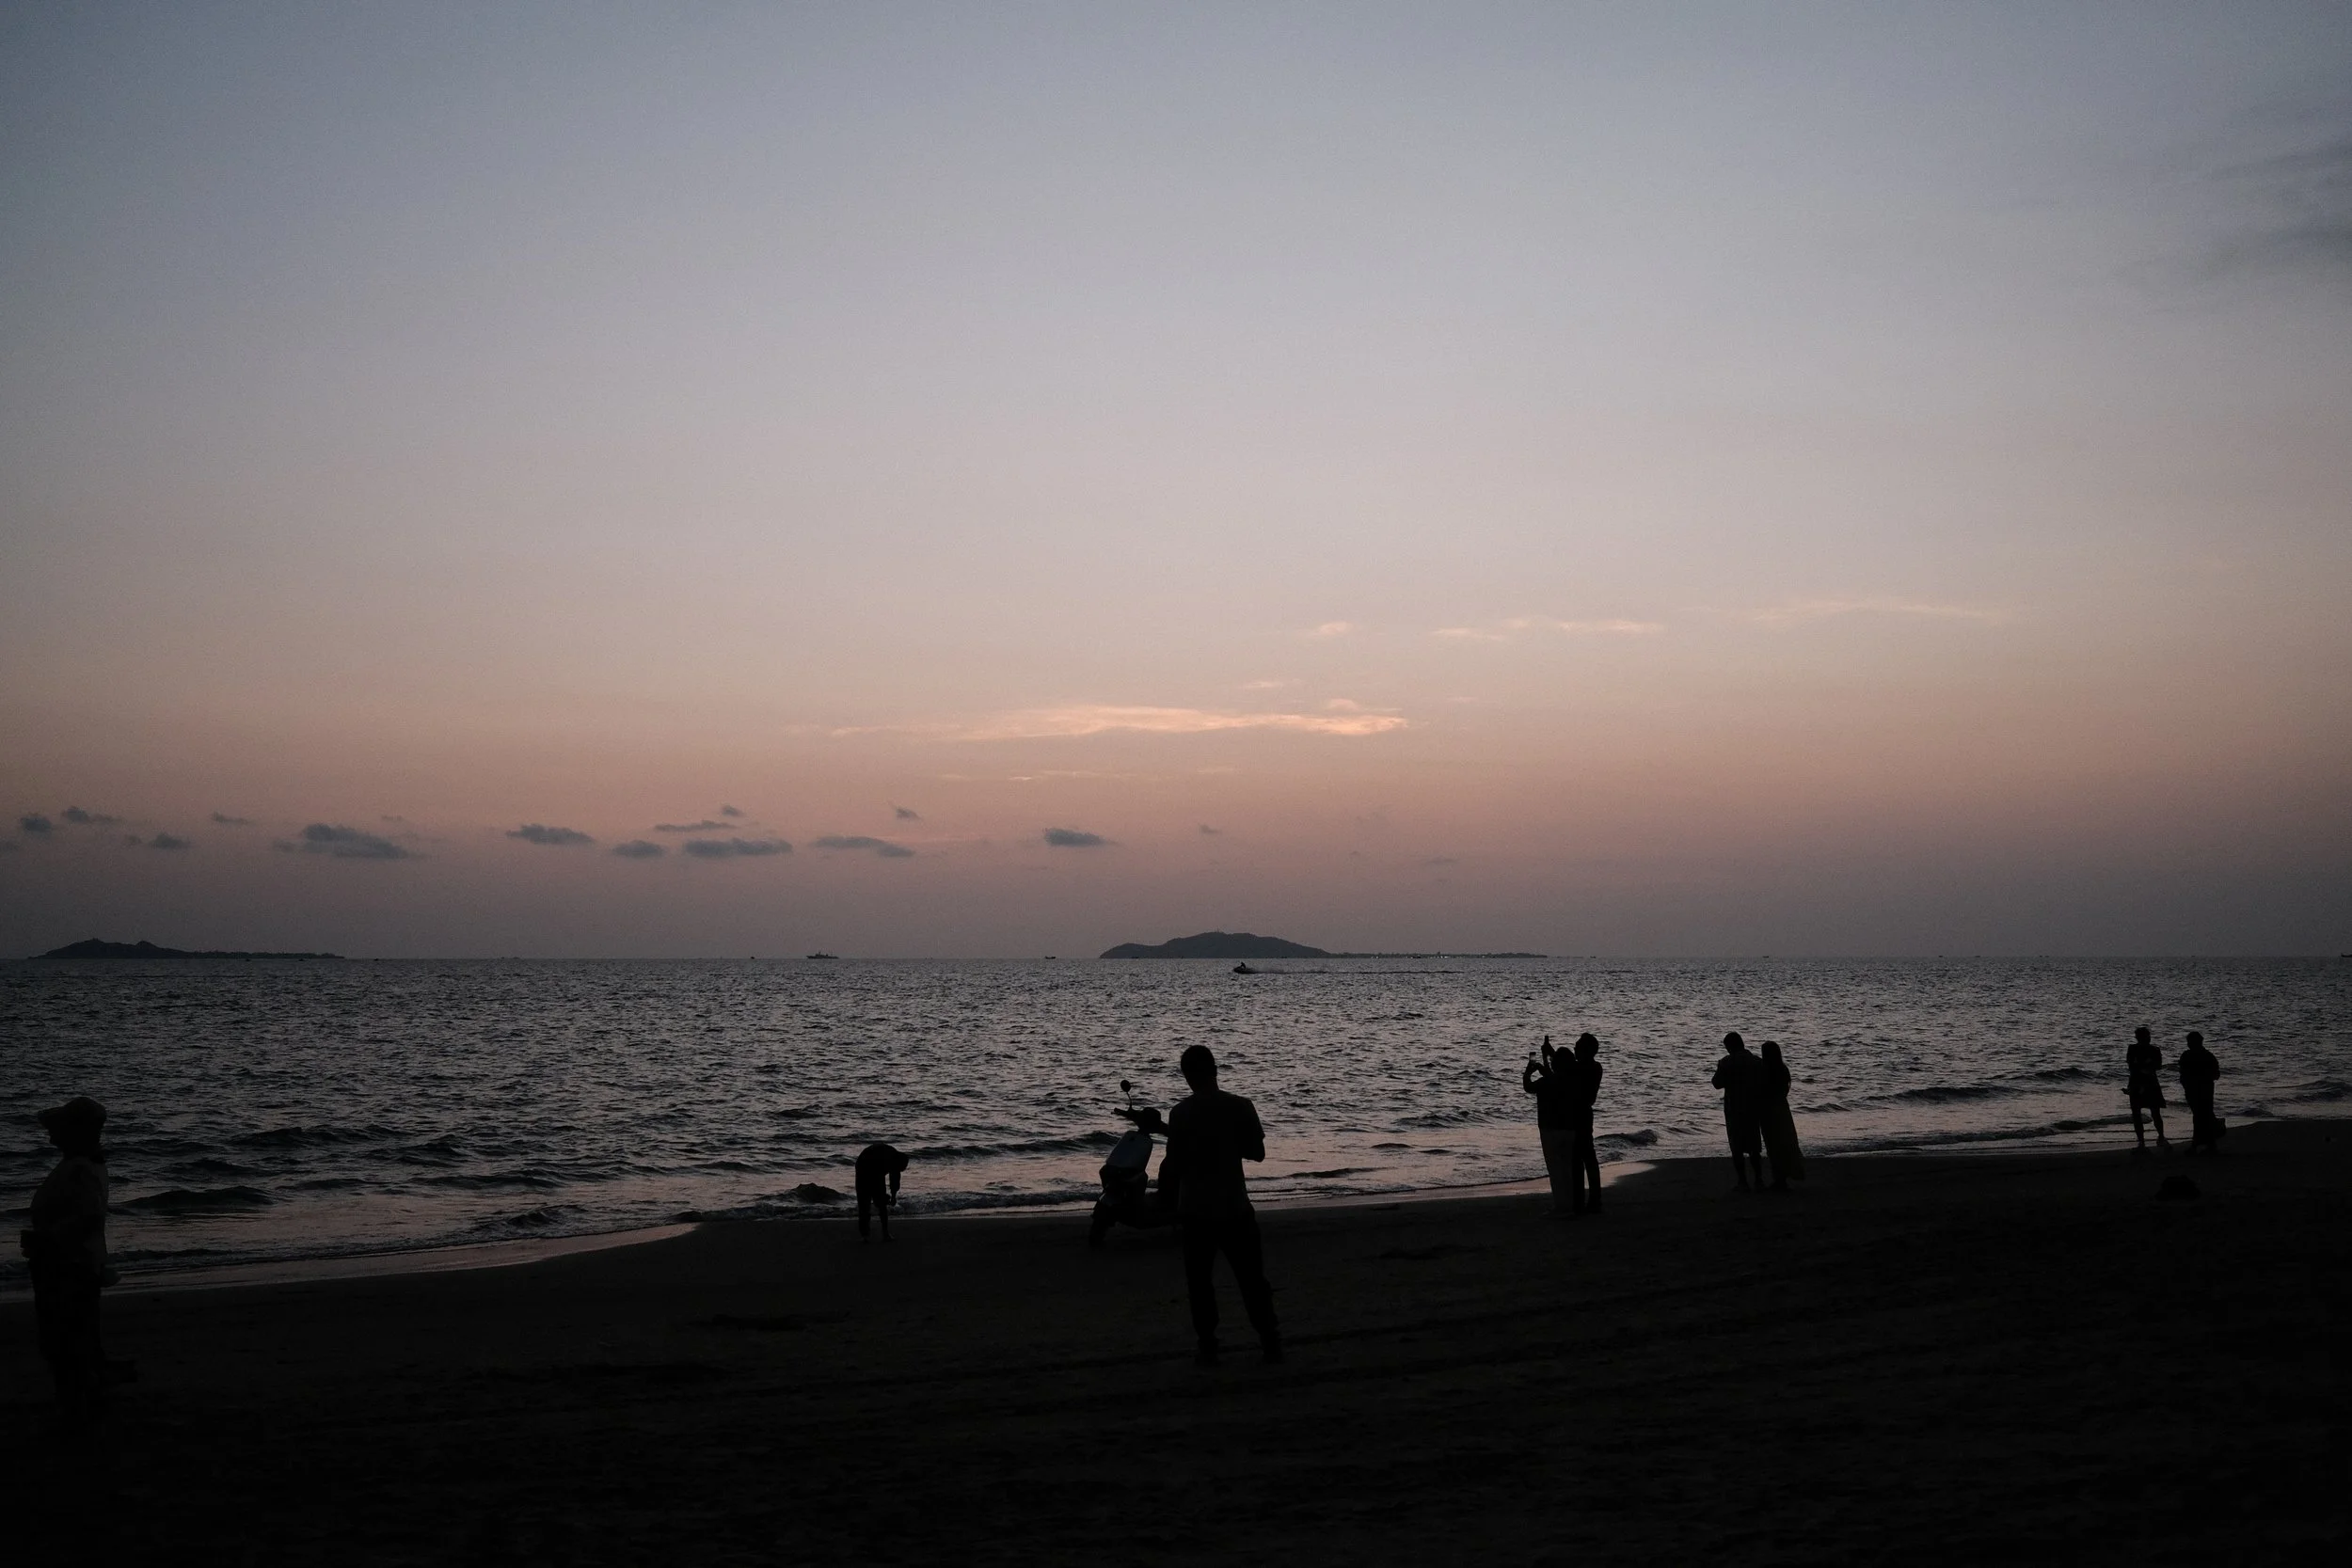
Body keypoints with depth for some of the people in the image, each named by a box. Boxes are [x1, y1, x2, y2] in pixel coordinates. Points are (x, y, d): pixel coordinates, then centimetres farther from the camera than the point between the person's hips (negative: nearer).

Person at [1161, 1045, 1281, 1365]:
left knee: (1199, 1279, 8)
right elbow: (1257, 1152, 1)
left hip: (1196, 1208, -2)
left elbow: (1174, 1164, -9)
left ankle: (1208, 1347, 6)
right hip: (1234, 1206, 2)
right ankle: (1270, 1340, 14)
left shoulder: (1181, 1113, -11)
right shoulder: (1240, 1106, -6)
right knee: (1251, 1276, 12)